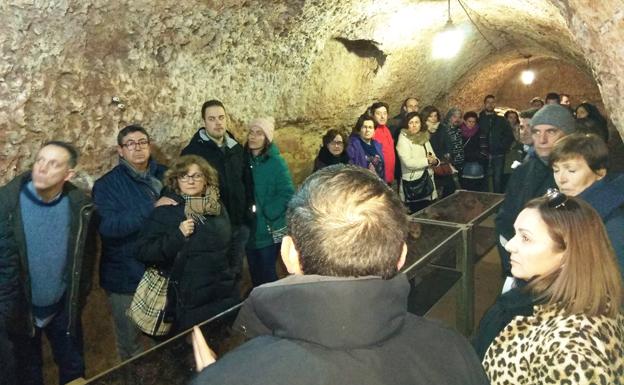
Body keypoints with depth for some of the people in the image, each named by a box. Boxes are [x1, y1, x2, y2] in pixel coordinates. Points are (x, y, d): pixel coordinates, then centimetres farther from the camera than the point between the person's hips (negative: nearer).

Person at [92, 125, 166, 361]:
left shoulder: (165, 175, 2)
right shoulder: (107, 185, -9)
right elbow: (107, 226, -24)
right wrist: (152, 208, -27)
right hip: (126, 276, -3)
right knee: (129, 342, 16)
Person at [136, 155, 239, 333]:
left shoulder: (217, 207, 6)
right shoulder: (165, 211, -8)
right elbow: (143, 253, -14)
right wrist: (178, 235, -23)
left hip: (225, 296, 5)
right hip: (188, 302, -4)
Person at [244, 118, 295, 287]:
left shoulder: (276, 162, -11)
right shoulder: (245, 160, 4)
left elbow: (288, 194, -15)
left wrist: (267, 212, -19)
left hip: (270, 230, -5)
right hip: (249, 229, 5)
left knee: (267, 272, 1)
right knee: (254, 272, 16)